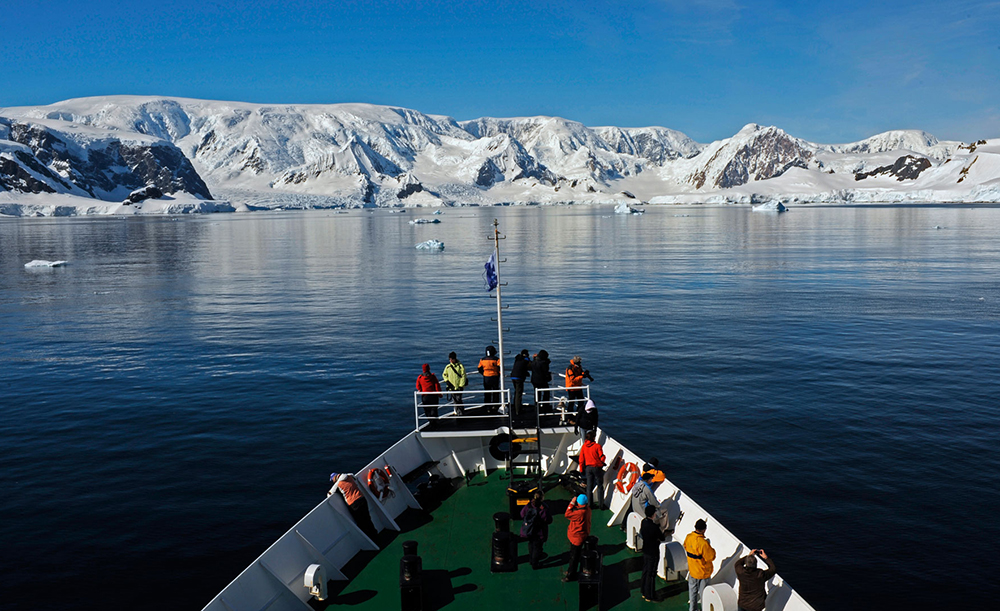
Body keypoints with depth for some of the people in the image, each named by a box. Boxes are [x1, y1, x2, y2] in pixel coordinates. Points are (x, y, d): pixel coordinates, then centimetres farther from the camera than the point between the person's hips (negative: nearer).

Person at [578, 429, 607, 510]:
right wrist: (603, 462, 12)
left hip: (588, 467, 4)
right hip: (597, 467, -4)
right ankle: (601, 505, 10)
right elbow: (602, 457, -11)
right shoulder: (597, 446, -16)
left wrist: (582, 469, 14)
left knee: (589, 486, 12)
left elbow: (581, 459, 2)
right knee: (600, 486, 7)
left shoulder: (584, 447, -2)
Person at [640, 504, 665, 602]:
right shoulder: (654, 527, -29)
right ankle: (649, 596, 17)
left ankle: (644, 593, 35)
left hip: (645, 551, 8)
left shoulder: (644, 521, -5)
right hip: (653, 553, -8)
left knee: (645, 571, 21)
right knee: (651, 574, 5)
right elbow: (662, 538, -17)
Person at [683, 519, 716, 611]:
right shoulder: (703, 543, -32)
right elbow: (711, 557, -22)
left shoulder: (688, 537, -11)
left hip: (692, 569, 6)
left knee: (692, 589, 21)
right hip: (703, 571, -6)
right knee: (703, 591, 13)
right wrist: (711, 549, -6)